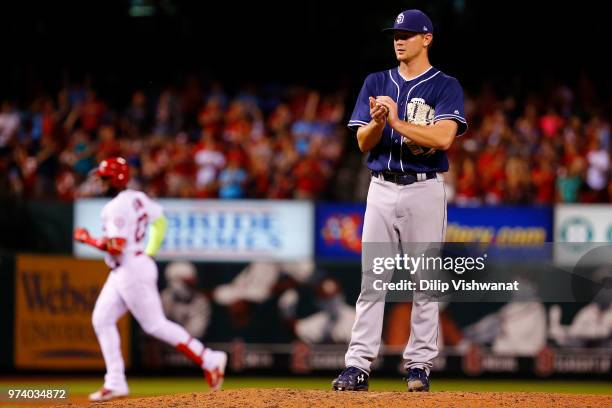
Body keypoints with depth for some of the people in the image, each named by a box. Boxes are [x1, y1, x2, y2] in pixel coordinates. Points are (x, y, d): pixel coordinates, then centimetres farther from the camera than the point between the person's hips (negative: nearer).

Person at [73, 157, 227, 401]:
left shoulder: (117, 207, -19)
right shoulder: (137, 198, 9)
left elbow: (116, 247, -25)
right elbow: (160, 220, 21)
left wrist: (87, 239, -12)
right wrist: (150, 253, 20)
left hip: (133, 271, -10)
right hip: (122, 272, 10)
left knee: (155, 325, -4)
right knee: (101, 320, 8)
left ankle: (210, 360, 0)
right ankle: (115, 383, 7)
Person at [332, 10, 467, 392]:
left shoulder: (446, 87, -1)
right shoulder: (377, 83, 11)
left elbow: (444, 137, -17)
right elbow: (364, 143, 3)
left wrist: (398, 122, -23)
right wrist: (378, 121, -18)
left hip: (425, 190, -3)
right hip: (382, 188, 3)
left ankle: (420, 365, 6)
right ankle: (358, 366, -4)